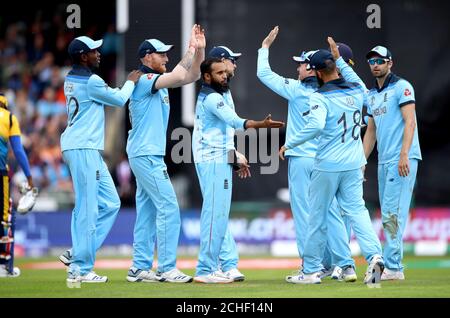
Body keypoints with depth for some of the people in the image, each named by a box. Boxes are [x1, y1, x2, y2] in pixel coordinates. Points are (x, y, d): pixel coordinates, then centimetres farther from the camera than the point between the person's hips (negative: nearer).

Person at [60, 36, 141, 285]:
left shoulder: (71, 79, 14)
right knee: (87, 209, -7)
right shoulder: (91, 82, -14)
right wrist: (131, 82, 15)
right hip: (83, 150, -10)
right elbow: (119, 99, -1)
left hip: (89, 151, 10)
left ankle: (77, 254, 11)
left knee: (110, 203, 12)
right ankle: (80, 269, -5)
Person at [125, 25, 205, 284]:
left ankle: (140, 268, 12)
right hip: (146, 155, -10)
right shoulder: (144, 81, -12)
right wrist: (191, 50, -13)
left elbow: (191, 75, 13)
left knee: (148, 211, 10)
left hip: (149, 156, 10)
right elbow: (179, 76, -24)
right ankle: (167, 269, -11)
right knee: (168, 207, -11)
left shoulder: (160, 81, 15)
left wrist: (200, 50, 0)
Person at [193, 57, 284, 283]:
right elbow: (235, 121, -31)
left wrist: (235, 156, 23)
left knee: (217, 214, 13)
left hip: (220, 161, 11)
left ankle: (211, 267, 17)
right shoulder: (212, 98, -15)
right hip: (214, 162, -11)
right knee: (216, 213, -12)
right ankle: (205, 270, -14)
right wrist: (262, 124, -45)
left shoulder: (208, 97, 18)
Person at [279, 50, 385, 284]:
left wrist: (289, 144, -20)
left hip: (327, 166, -5)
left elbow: (316, 126, -29)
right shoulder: (357, 91, 4)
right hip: (353, 165, 5)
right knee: (356, 210, 5)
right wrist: (338, 59, 31)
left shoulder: (320, 97, -14)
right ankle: (374, 255, -18)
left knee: (318, 217, 6)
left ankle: (311, 270, 15)